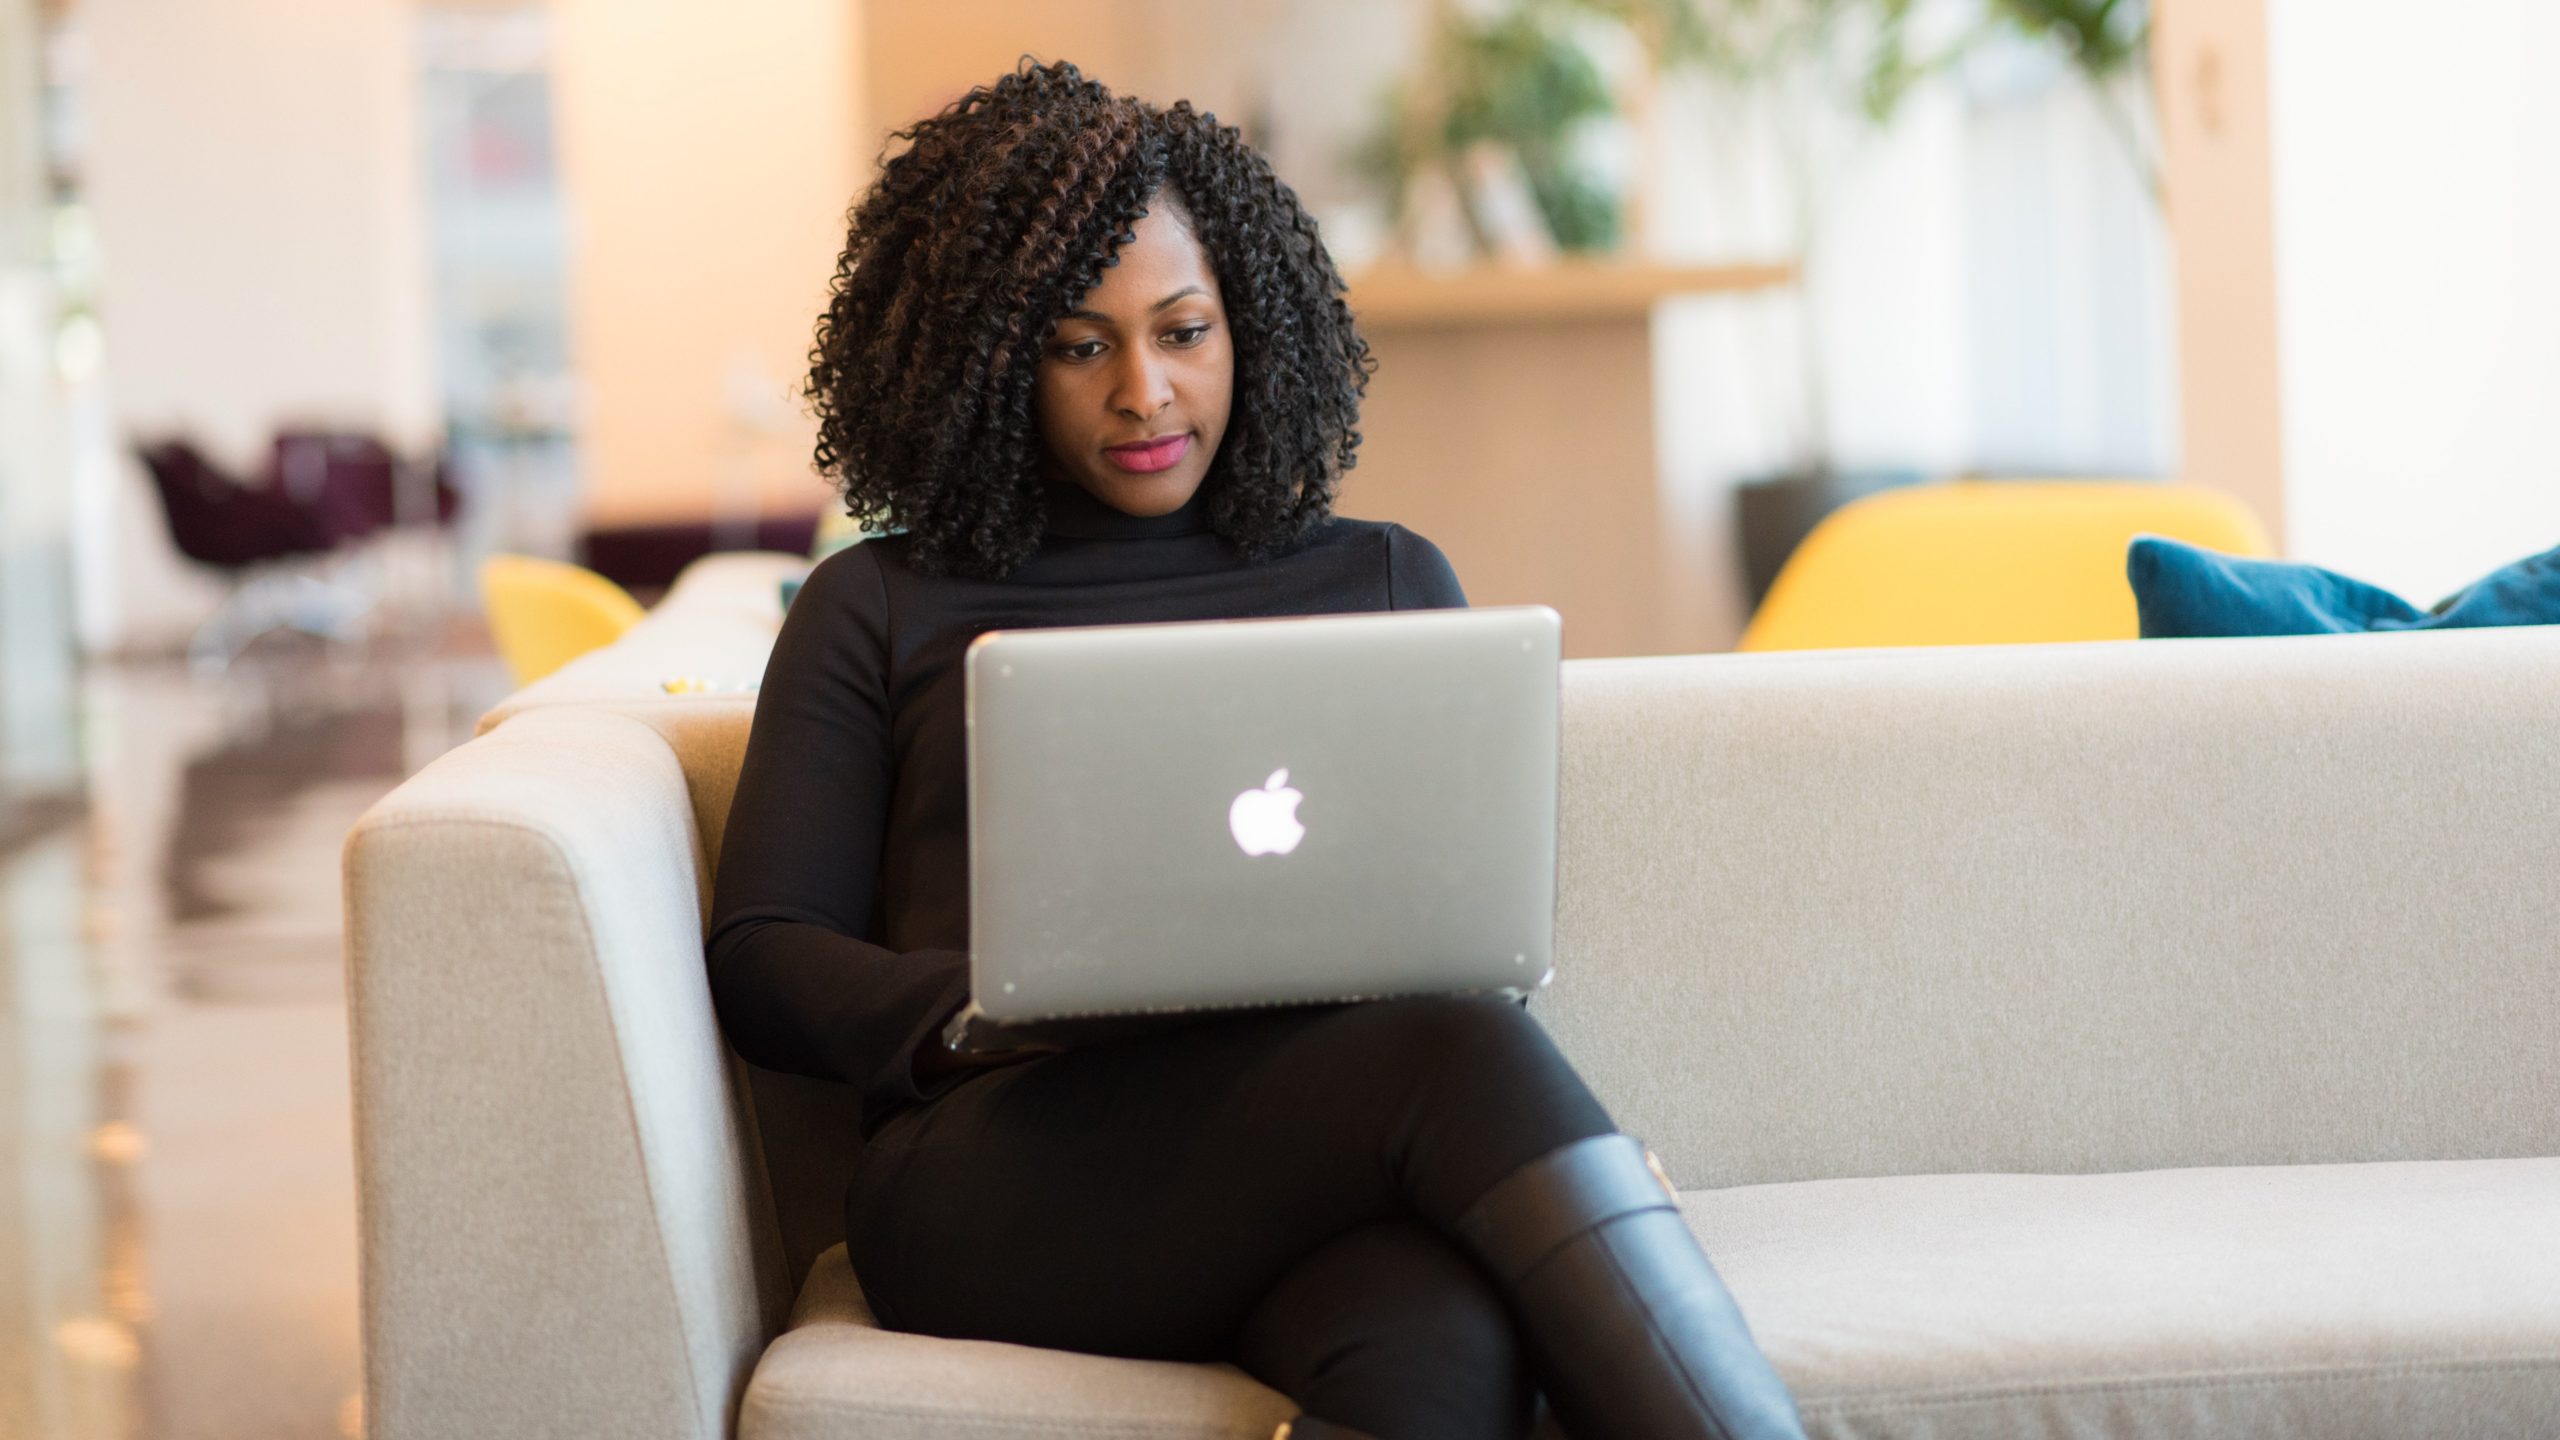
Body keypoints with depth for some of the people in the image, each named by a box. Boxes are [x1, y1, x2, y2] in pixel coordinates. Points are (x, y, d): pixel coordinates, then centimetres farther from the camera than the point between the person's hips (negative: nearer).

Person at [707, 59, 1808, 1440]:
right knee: (1459, 1058, -35)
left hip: (1333, 1141, 2)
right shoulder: (879, 611, 19)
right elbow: (761, 961, 12)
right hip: (1004, 1168, -2)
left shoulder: (1387, 582, 25)